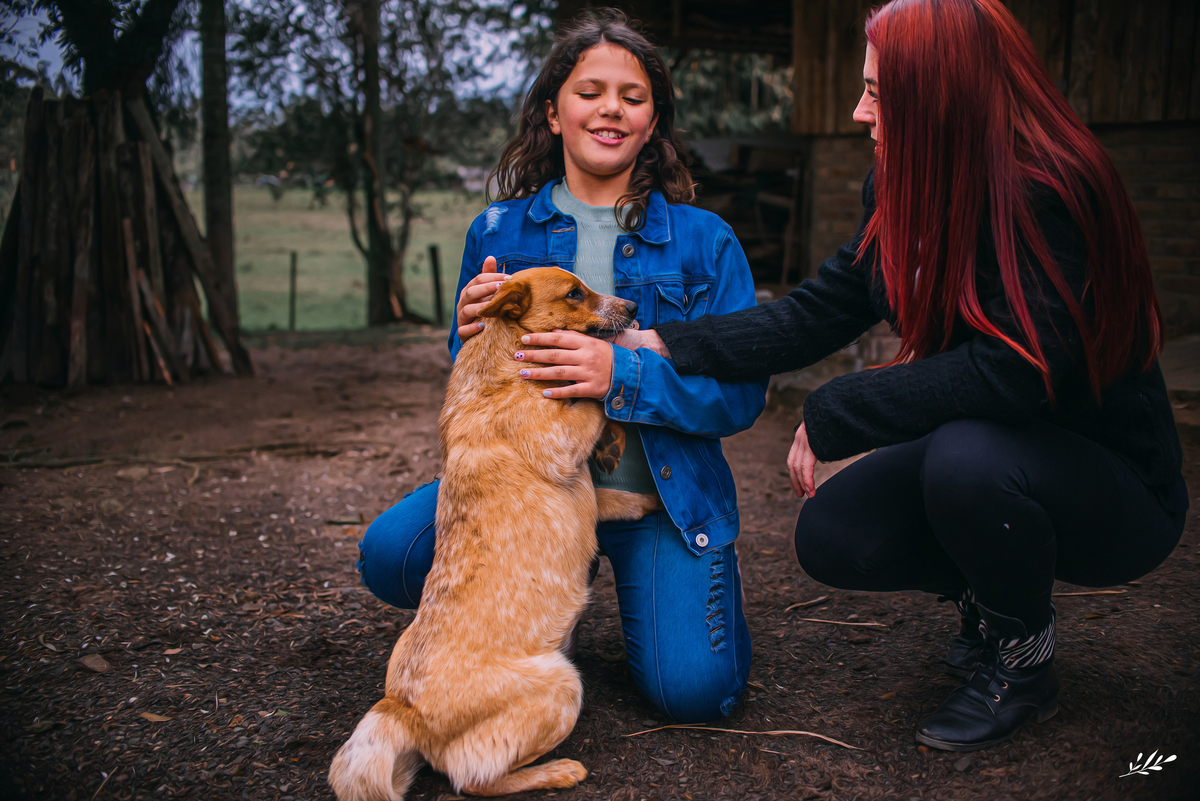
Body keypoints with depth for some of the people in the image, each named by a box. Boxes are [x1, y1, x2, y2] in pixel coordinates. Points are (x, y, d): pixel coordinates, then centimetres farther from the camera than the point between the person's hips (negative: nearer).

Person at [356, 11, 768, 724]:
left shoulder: (704, 241, -1)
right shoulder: (498, 232, 4)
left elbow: (743, 392, -8)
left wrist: (620, 375, -24)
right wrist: (474, 338, -14)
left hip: (661, 493, -1)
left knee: (693, 687, -19)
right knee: (390, 552, -21)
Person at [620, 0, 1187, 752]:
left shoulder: (1054, 196, -27)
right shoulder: (901, 189, -2)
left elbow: (1015, 371, -35)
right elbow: (820, 311, -3)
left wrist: (832, 415, -27)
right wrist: (666, 345, -11)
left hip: (1118, 485, -7)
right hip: (985, 451, 7)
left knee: (966, 456, -36)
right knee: (830, 536, -10)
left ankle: (1024, 661, -6)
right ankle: (991, 590, 18)